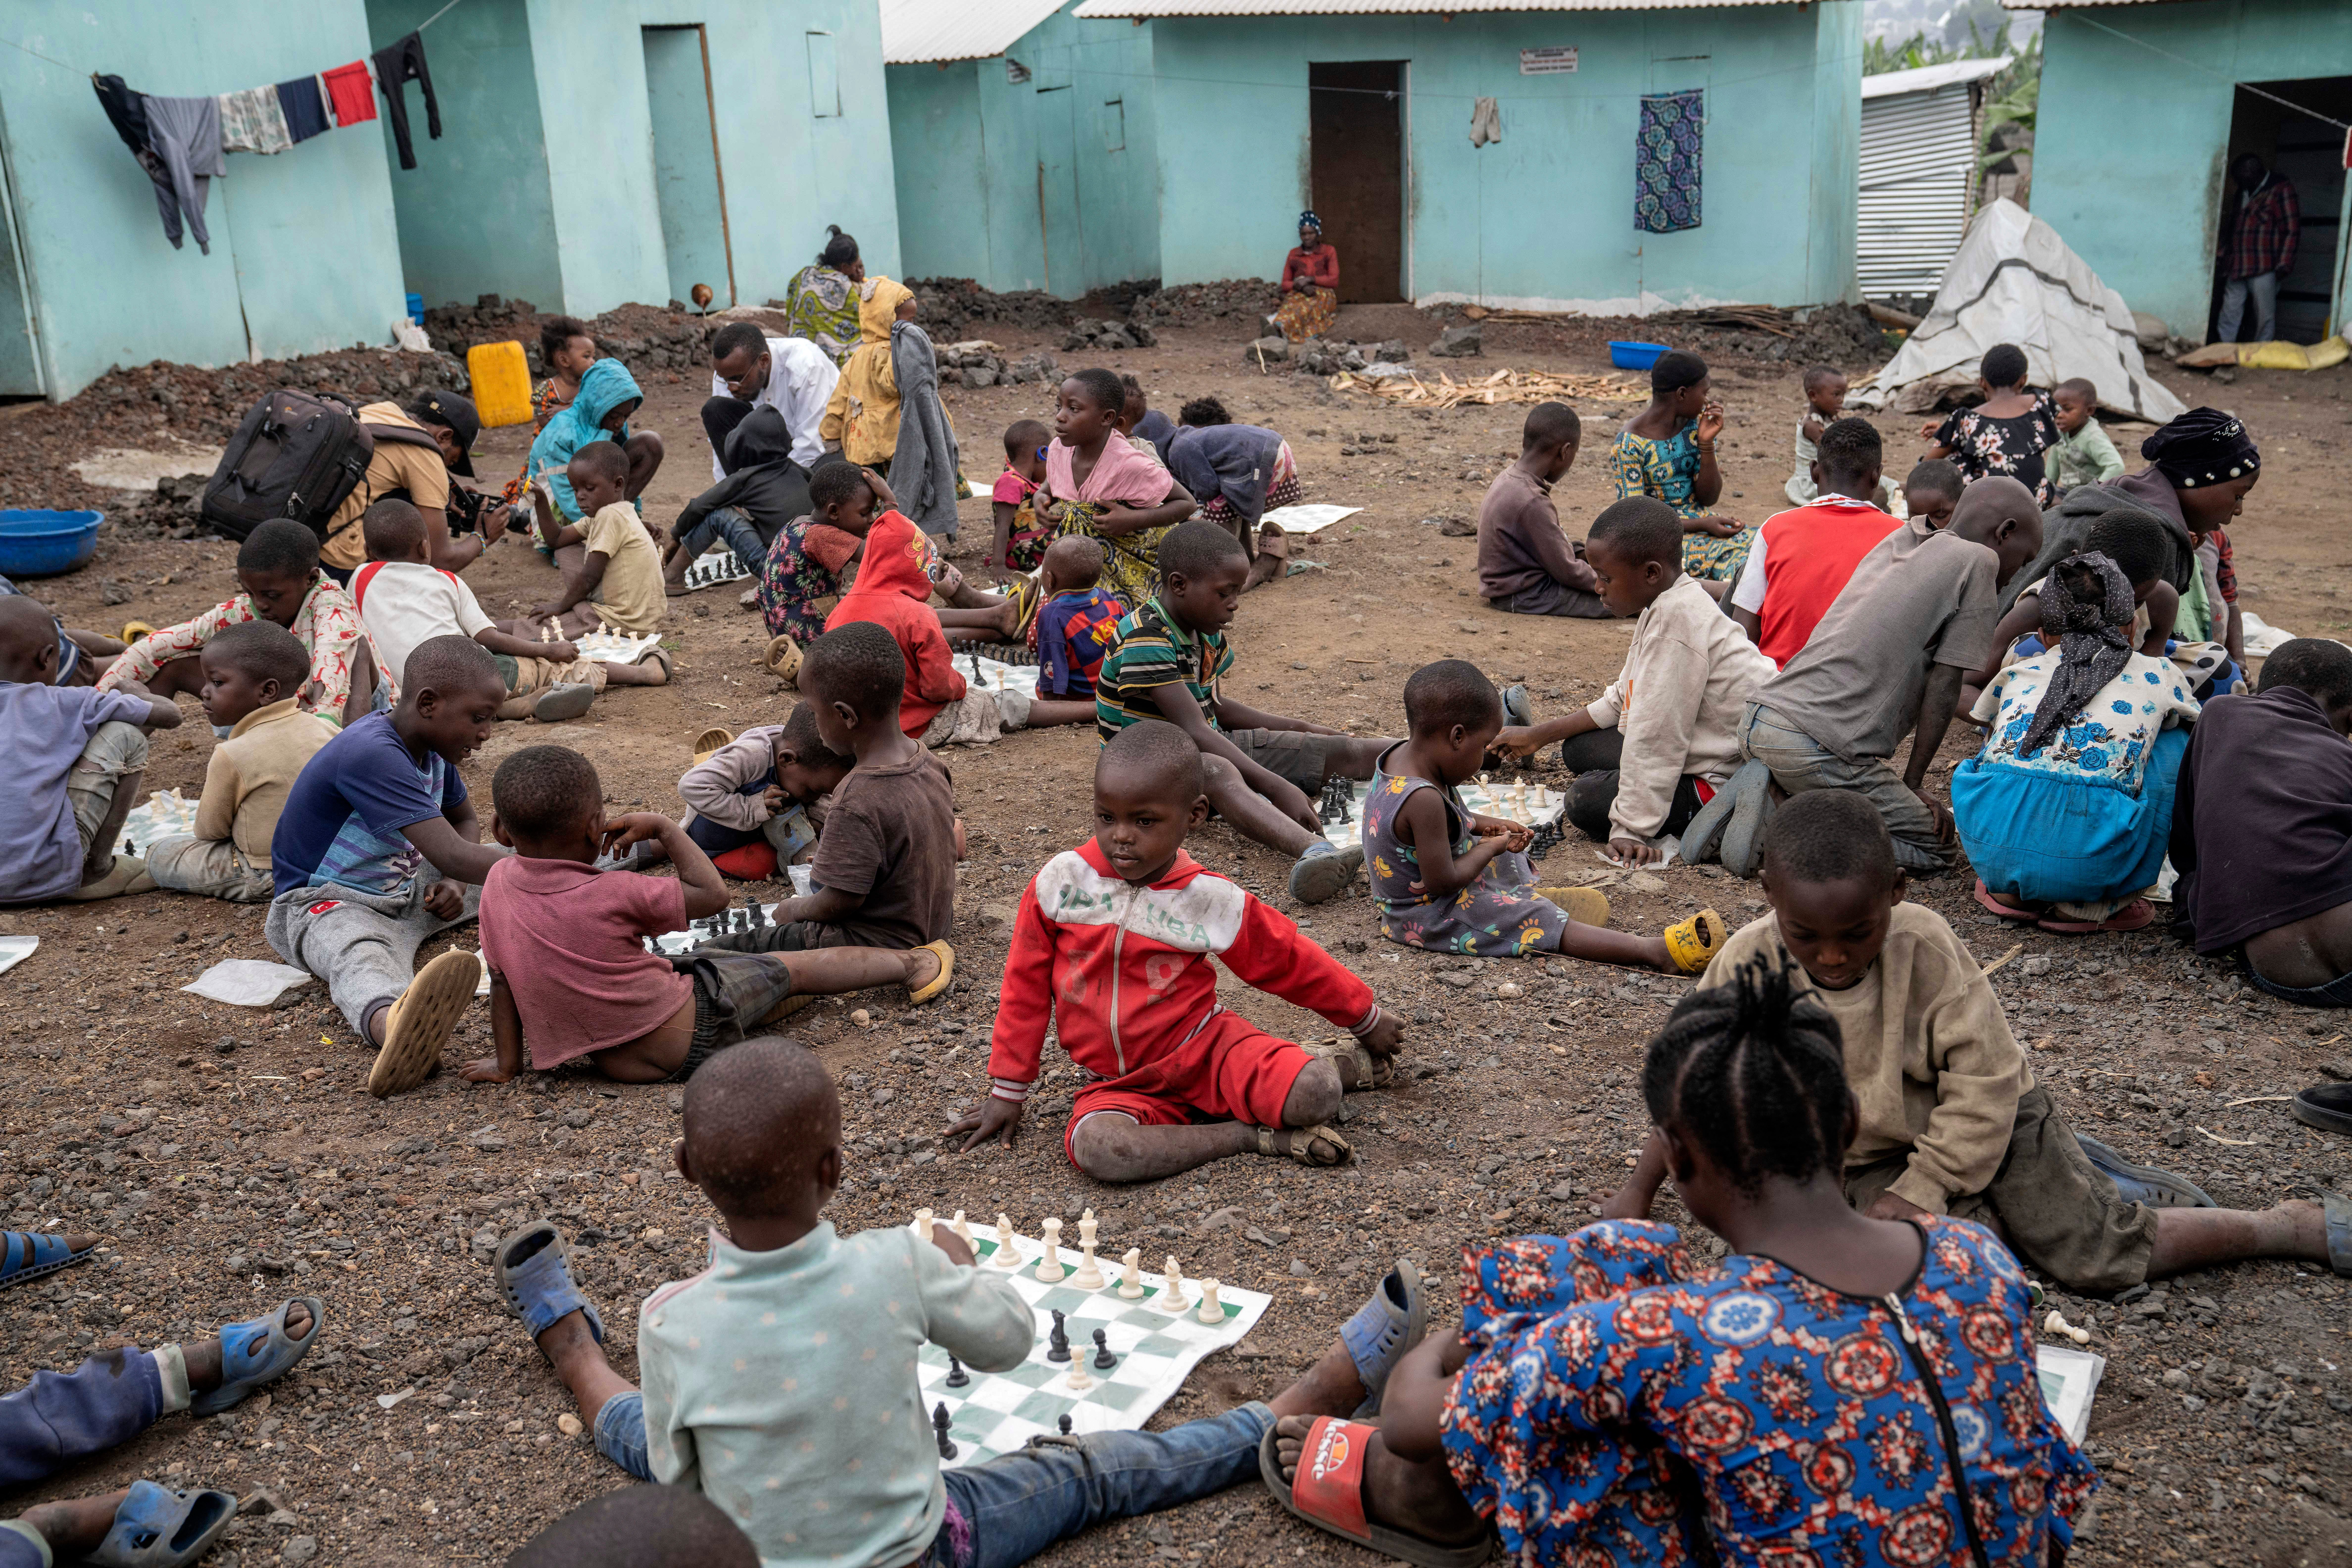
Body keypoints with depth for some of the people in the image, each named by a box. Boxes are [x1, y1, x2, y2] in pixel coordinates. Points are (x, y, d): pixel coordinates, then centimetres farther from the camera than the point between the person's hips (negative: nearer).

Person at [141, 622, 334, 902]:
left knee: (159, 855, 8)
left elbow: (210, 830, -8)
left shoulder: (232, 756, -20)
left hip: (264, 879, -6)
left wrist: (211, 782, 12)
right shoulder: (324, 729, -5)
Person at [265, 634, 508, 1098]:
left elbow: (465, 820, 22)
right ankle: (392, 1025, -76)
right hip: (330, 903, -11)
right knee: (364, 954, -45)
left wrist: (456, 882, 0)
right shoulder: (371, 755, -28)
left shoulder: (432, 747, 3)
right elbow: (451, 855, -34)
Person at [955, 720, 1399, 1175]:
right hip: (1120, 1087, 1)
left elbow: (1291, 962, 6)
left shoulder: (1213, 901, -9)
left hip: (1206, 1047, -1)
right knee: (1094, 1148, -34)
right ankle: (1250, 1136, -17)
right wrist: (1008, 1092, 8)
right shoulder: (1059, 884, -8)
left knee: (1314, 1097, -27)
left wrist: (1366, 1020, 16)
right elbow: (1025, 987, 4)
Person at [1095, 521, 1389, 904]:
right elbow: (1194, 731, -29)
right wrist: (1278, 788, -33)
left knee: (1344, 751, -4)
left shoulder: (1207, 631, 6)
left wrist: (1298, 728, 15)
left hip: (1215, 746, 10)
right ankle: (1315, 850, -71)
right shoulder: (1144, 639, -23)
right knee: (1220, 774, -45)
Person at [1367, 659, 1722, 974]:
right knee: (1540, 924, -15)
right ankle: (1656, 952, -20)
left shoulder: (1400, 755, -3)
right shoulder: (1424, 800, -33)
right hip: (1431, 920, -11)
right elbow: (1443, 882, -29)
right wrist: (1491, 847, -14)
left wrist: (1479, 825, 6)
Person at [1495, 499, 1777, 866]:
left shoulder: (1676, 619, -26)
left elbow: (1655, 736, -28)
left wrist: (1630, 828, -25)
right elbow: (1623, 701, 18)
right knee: (1579, 749, 11)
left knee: (1586, 802, -14)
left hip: (1730, 779, -11)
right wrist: (1539, 735, 20)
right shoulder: (1665, 605, 7)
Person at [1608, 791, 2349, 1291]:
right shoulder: (1749, 962, -17)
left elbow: (1985, 1083, -20)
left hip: (1985, 1123, -2)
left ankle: (2291, 1226, 14)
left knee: (2098, 1247, -10)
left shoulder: (1926, 947, -23)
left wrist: (1914, 1194, -24)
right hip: (1867, 1158, 3)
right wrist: (1637, 1196, -10)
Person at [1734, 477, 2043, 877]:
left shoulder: (1899, 540, 22)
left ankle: (1774, 805, 6)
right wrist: (1912, 783, 6)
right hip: (1815, 746, -8)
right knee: (1936, 846, 6)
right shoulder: (1977, 560, 1)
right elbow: (1944, 684, -3)